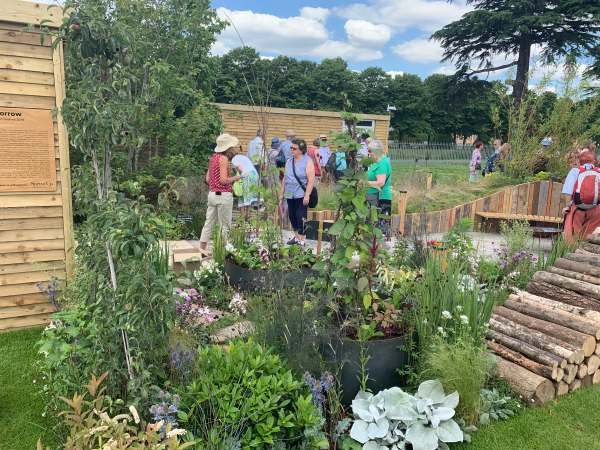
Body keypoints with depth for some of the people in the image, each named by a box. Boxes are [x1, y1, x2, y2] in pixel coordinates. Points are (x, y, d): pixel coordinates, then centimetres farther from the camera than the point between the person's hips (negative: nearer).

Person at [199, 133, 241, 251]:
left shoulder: (213, 157, 13)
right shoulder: (224, 158, -13)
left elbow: (207, 179, 15)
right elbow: (223, 180, -20)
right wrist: (235, 178, -5)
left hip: (212, 193, 9)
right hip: (223, 195, -8)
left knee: (209, 223, 11)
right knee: (225, 226, 0)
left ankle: (202, 249, 14)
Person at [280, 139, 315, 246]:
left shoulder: (307, 161, -8)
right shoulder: (289, 161, 11)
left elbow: (311, 180, -14)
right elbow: (285, 178, 17)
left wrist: (307, 195, -19)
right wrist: (281, 193, 15)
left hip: (301, 195, -6)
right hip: (290, 195, 6)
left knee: (301, 217, -5)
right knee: (292, 216, 11)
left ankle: (302, 240, 4)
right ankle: (296, 236, 25)